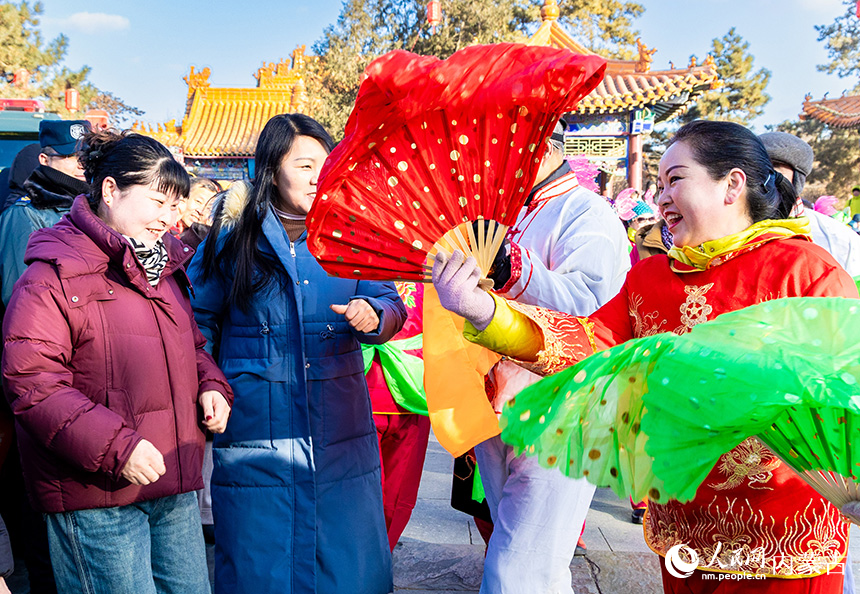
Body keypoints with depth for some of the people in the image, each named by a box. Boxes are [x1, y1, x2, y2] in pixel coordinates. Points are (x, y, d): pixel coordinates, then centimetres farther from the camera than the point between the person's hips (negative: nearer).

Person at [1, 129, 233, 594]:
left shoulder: (164, 267, 15)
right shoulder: (55, 274, -10)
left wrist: (210, 385, 4)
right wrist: (114, 447, -22)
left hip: (176, 486, 7)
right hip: (96, 497, -7)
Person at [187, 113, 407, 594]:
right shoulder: (232, 238, 1)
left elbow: (391, 304, 0)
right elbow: (200, 320, 7)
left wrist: (372, 315, -22)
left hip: (340, 433, 2)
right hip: (256, 428, -1)